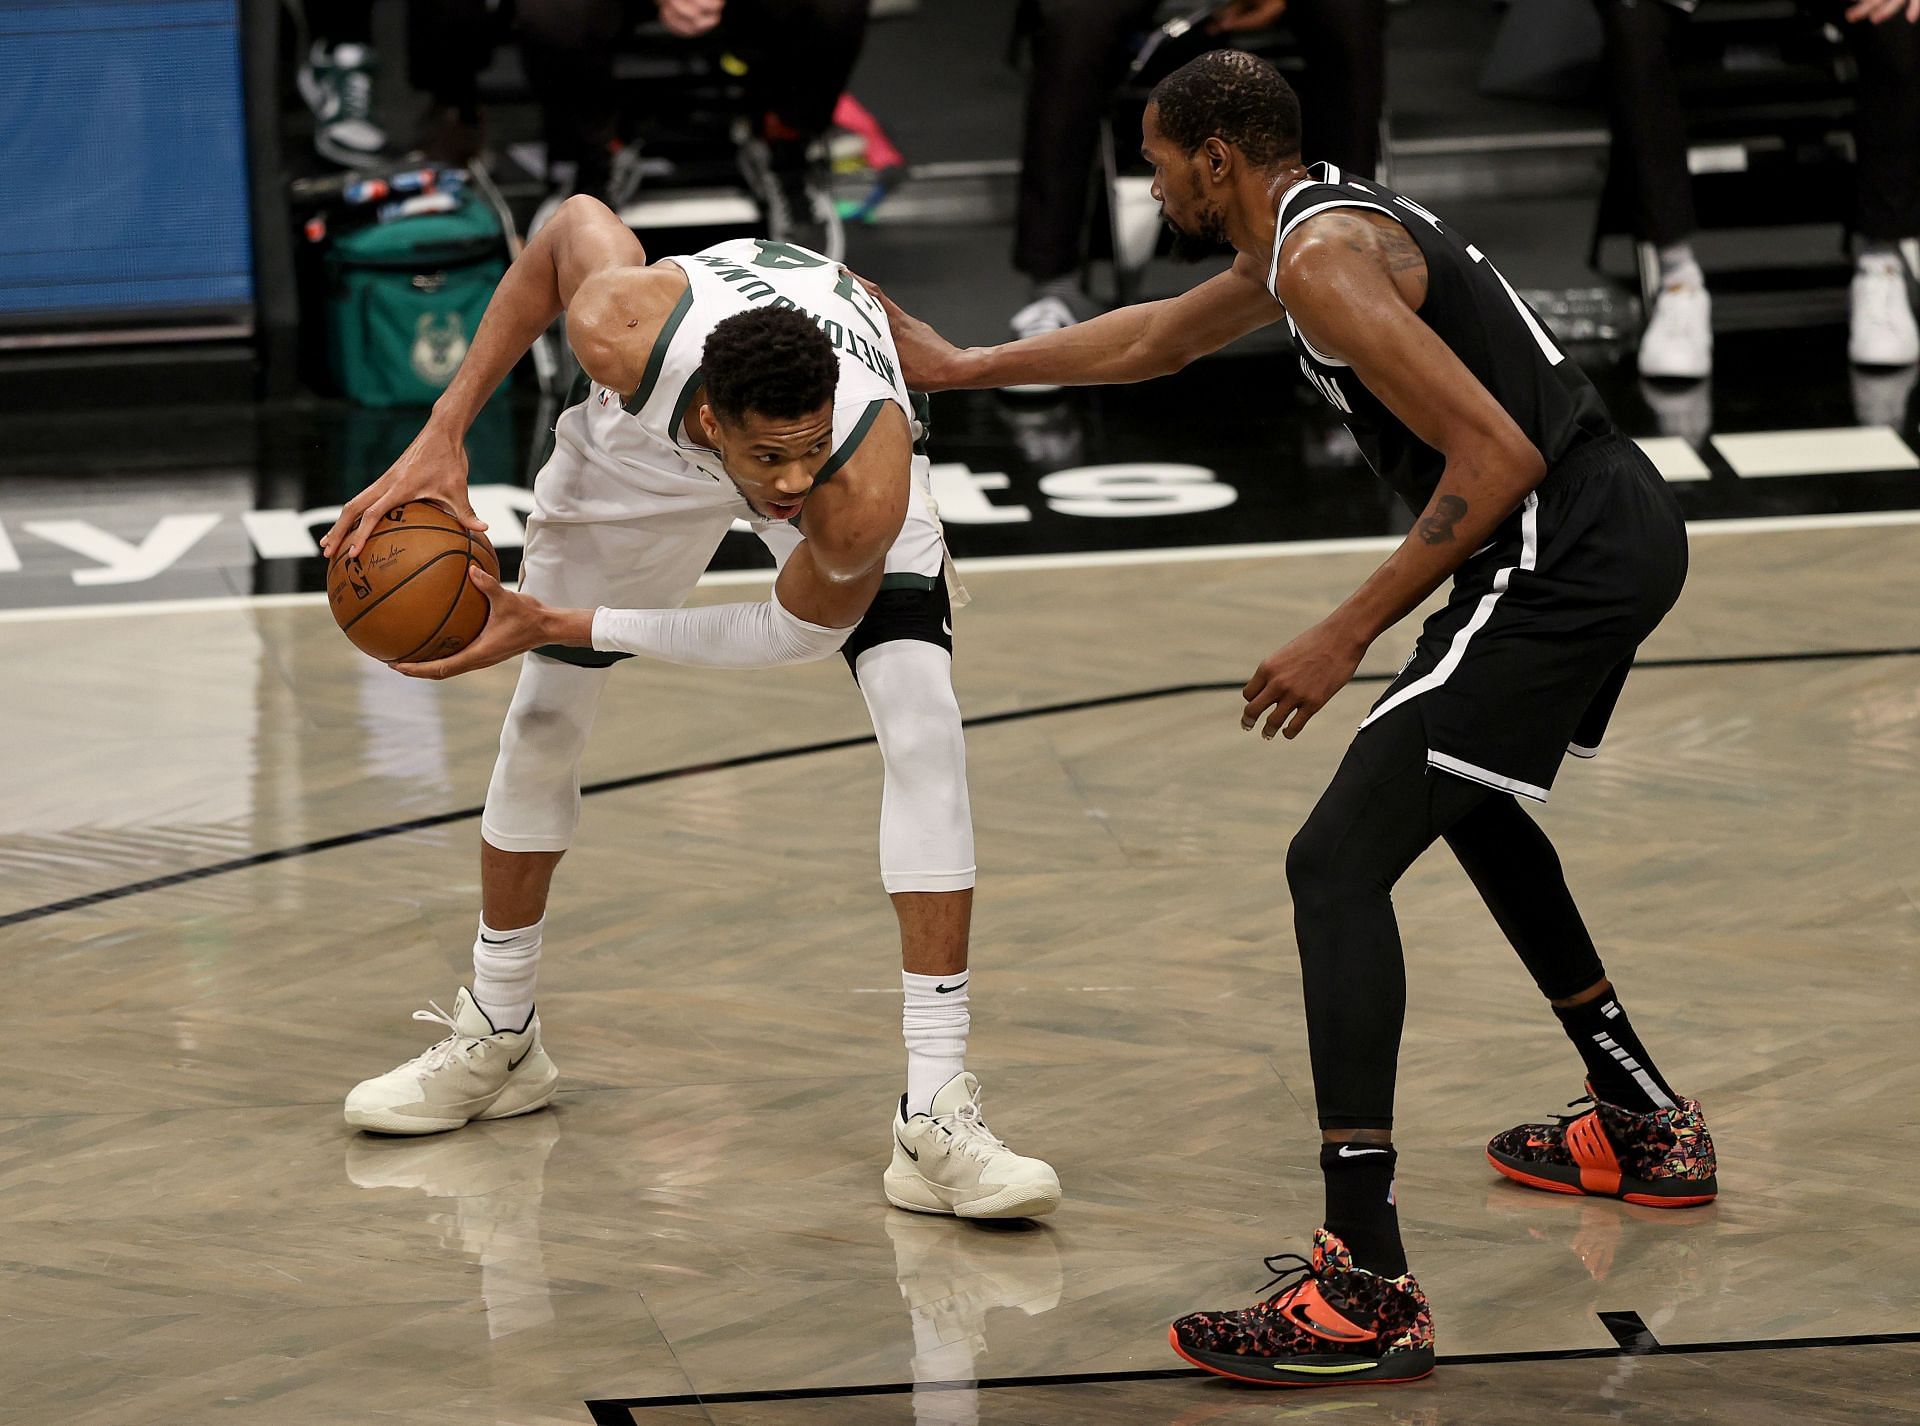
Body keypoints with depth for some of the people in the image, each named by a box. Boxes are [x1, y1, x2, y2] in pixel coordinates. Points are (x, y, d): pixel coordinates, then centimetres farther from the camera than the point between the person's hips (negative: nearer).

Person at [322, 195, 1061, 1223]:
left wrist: (564, 626, -26)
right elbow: (576, 222, -18)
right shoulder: (621, 331, -43)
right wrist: (444, 434, -20)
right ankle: (496, 1039, 34)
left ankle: (936, 1121, -22)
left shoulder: (866, 495, -45)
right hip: (647, 437, 2)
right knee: (541, 723, 10)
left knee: (925, 730, -22)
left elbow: (800, 631, -25)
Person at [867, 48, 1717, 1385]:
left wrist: (1349, 636, -16)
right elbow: (1156, 337, 35)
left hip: (1559, 560, -11)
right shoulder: (1325, 219, 17)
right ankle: (1645, 1125, 44)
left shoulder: (1324, 258, -14)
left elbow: (1496, 457, -21)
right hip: (1632, 525, 11)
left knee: (1338, 863, -13)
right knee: (1463, 791, 35)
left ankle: (1369, 1295, -22)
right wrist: (962, 365, 40)